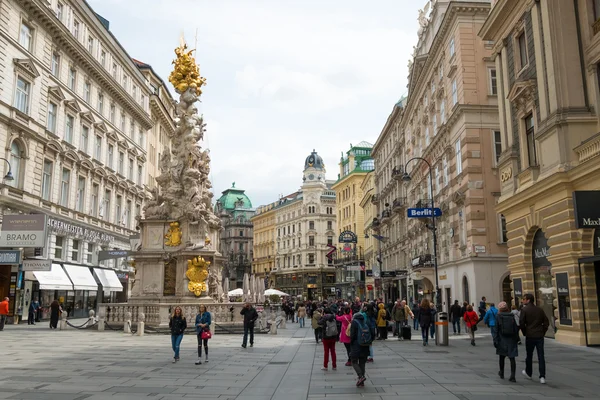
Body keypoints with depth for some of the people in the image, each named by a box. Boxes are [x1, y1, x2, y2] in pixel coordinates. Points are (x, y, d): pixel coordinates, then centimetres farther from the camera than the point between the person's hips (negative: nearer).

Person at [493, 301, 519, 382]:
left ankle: (501, 373, 31)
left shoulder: (497, 316, -7)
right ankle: (512, 376, -7)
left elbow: (496, 329, -9)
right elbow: (516, 328, 2)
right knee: (512, 358, 2)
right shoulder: (512, 316, -1)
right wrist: (516, 338, 12)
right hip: (512, 340, 1)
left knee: (502, 357, 16)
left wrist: (495, 340, -6)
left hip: (502, 340, -1)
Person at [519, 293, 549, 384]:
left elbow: (521, 323, -13)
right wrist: (543, 332, 12)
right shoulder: (540, 310, 7)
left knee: (529, 355, 13)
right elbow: (546, 322, 7)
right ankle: (542, 377, -1)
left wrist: (524, 332, 2)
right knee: (541, 356, 3)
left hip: (530, 336, -3)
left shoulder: (524, 310, -8)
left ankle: (528, 373, 29)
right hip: (540, 336, 3)